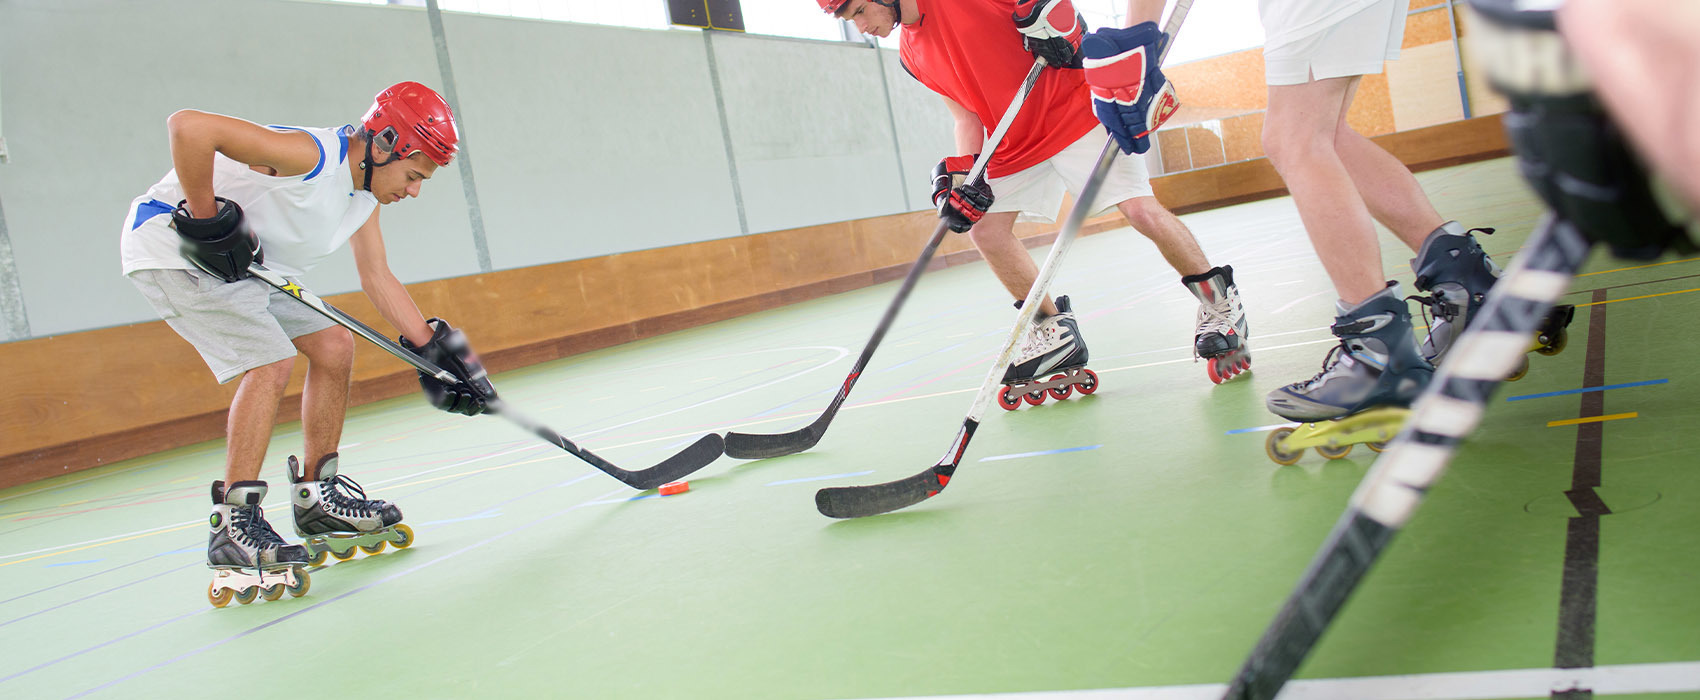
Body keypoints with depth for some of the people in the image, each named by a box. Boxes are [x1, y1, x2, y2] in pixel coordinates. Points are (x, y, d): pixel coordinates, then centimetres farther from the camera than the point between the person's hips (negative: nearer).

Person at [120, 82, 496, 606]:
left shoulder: (365, 189, 0)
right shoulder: (311, 155, -29)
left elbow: (378, 279, 5)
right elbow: (188, 127, -37)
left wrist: (433, 348, 0)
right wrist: (206, 221, -29)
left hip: (244, 263, 9)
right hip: (169, 246, -9)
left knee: (333, 345, 5)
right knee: (270, 361, -22)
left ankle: (318, 499, 17)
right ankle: (233, 528, -15)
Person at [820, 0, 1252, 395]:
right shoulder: (912, 55, 6)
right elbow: (967, 115, 6)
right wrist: (961, 174, -7)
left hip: (1074, 106, -7)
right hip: (1016, 143, 8)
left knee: (1140, 209, -16)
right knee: (985, 229, -2)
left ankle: (1220, 302, 5)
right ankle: (1056, 333, 12)